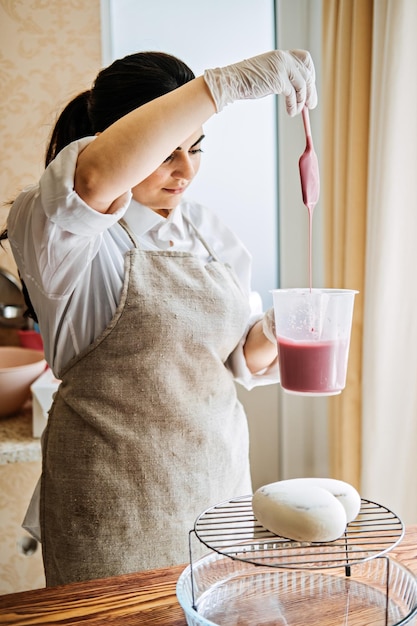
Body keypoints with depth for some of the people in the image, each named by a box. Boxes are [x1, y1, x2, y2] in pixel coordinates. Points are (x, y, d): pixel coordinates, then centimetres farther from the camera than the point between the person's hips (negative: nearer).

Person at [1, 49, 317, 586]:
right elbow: (95, 177, -38)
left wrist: (269, 336, -12)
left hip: (218, 471, 6)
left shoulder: (206, 230, 7)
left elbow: (241, 357, 11)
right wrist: (229, 82, -35)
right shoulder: (60, 226, -12)